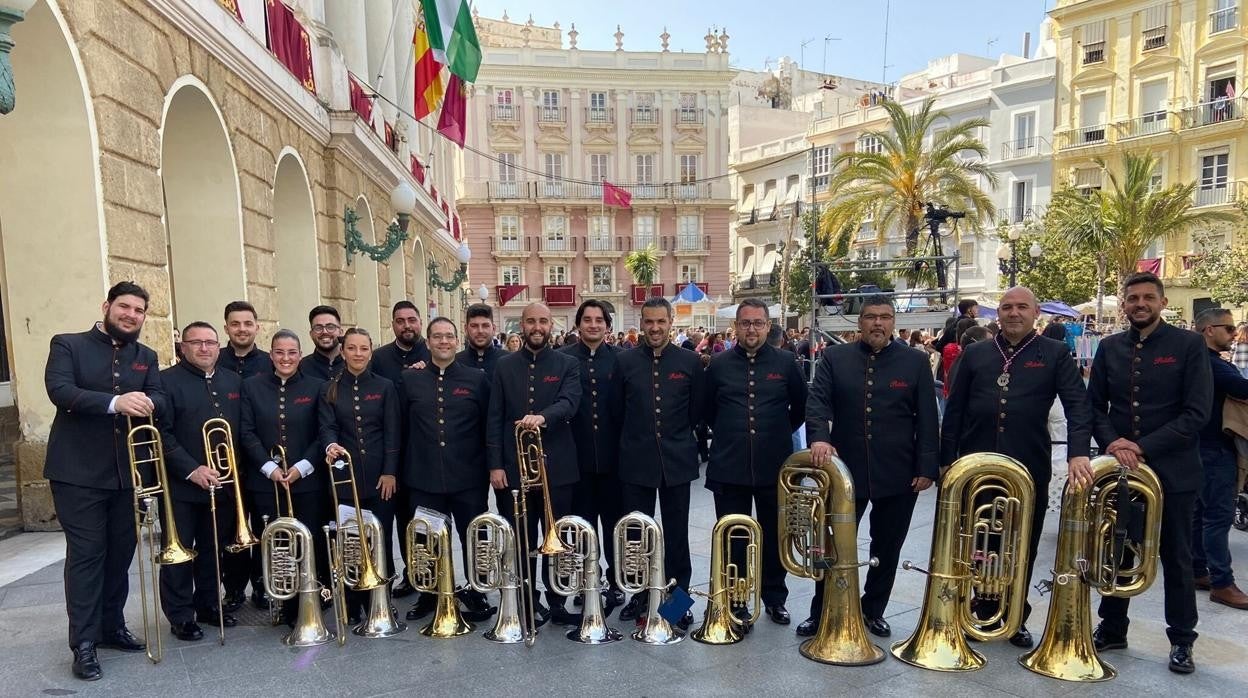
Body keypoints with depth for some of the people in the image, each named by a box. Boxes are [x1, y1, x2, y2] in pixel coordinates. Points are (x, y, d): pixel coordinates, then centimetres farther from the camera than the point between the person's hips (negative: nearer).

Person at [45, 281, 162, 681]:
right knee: (85, 554, -1)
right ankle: (83, 644, 8)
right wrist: (115, 402, -32)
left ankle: (112, 627, 27)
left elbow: (159, 401, -1)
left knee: (120, 553, 12)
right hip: (78, 471, -4)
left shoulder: (146, 357, 11)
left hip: (127, 472, 4)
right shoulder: (68, 345, -1)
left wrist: (144, 403, -25)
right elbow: (59, 390, -17)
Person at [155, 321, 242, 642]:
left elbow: (243, 431, 11)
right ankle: (181, 616, 16)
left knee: (213, 550, 14)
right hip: (180, 484, -5)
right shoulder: (167, 380, -6)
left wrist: (236, 469, 2)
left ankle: (208, 605, 28)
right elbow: (162, 433, -13)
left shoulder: (233, 381, 10)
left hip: (223, 484, 5)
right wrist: (192, 470, -18)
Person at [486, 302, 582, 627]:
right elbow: (494, 418, 4)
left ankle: (557, 603, 20)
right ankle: (527, 602, 22)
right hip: (514, 467, 1)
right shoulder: (504, 366, 6)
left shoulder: (567, 364, 4)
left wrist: (542, 417, -33)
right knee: (520, 539, 8)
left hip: (556, 466, -1)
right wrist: (495, 464, -3)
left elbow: (569, 403, -13)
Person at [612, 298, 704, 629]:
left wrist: (677, 435, 9)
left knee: (676, 534, 9)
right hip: (636, 461, 1)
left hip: (676, 460, 0)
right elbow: (618, 410, 7)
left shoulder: (690, 361, -1)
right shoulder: (625, 361, 0)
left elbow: (698, 411, 6)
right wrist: (637, 436, 8)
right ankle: (640, 594, 26)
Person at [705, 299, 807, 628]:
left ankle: (775, 599, 29)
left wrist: (781, 433, 10)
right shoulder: (719, 364, 2)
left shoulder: (785, 362, 0)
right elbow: (707, 409, 13)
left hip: (774, 466, 0)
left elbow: (801, 407, 11)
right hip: (729, 467, 0)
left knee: (774, 537, 12)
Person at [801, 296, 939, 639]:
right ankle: (821, 613, 20)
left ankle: (873, 611, 32)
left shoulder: (916, 362, 2)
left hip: (898, 475, 1)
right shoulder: (834, 358, 2)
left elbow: (926, 420, 0)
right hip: (846, 470, 0)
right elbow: (817, 402, -7)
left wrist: (927, 468, -6)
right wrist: (819, 437, -25)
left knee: (887, 549, 14)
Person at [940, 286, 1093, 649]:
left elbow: (1077, 405, -7)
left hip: (1029, 469, -1)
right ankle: (984, 612, 28)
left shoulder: (1055, 354, 2)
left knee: (1022, 549, 12)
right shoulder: (975, 354, 6)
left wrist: (1078, 453, -23)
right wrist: (947, 461, 2)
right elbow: (954, 411, 6)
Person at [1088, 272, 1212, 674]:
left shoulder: (1189, 345, -5)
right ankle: (1112, 630, 26)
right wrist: (1113, 442, -12)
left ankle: (1182, 640, 25)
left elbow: (1197, 412, -11)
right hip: (1118, 467, 3)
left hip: (1172, 470, -3)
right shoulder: (1109, 348, 5)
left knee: (1176, 558, 10)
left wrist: (1143, 446, -17)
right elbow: (1095, 406, 6)